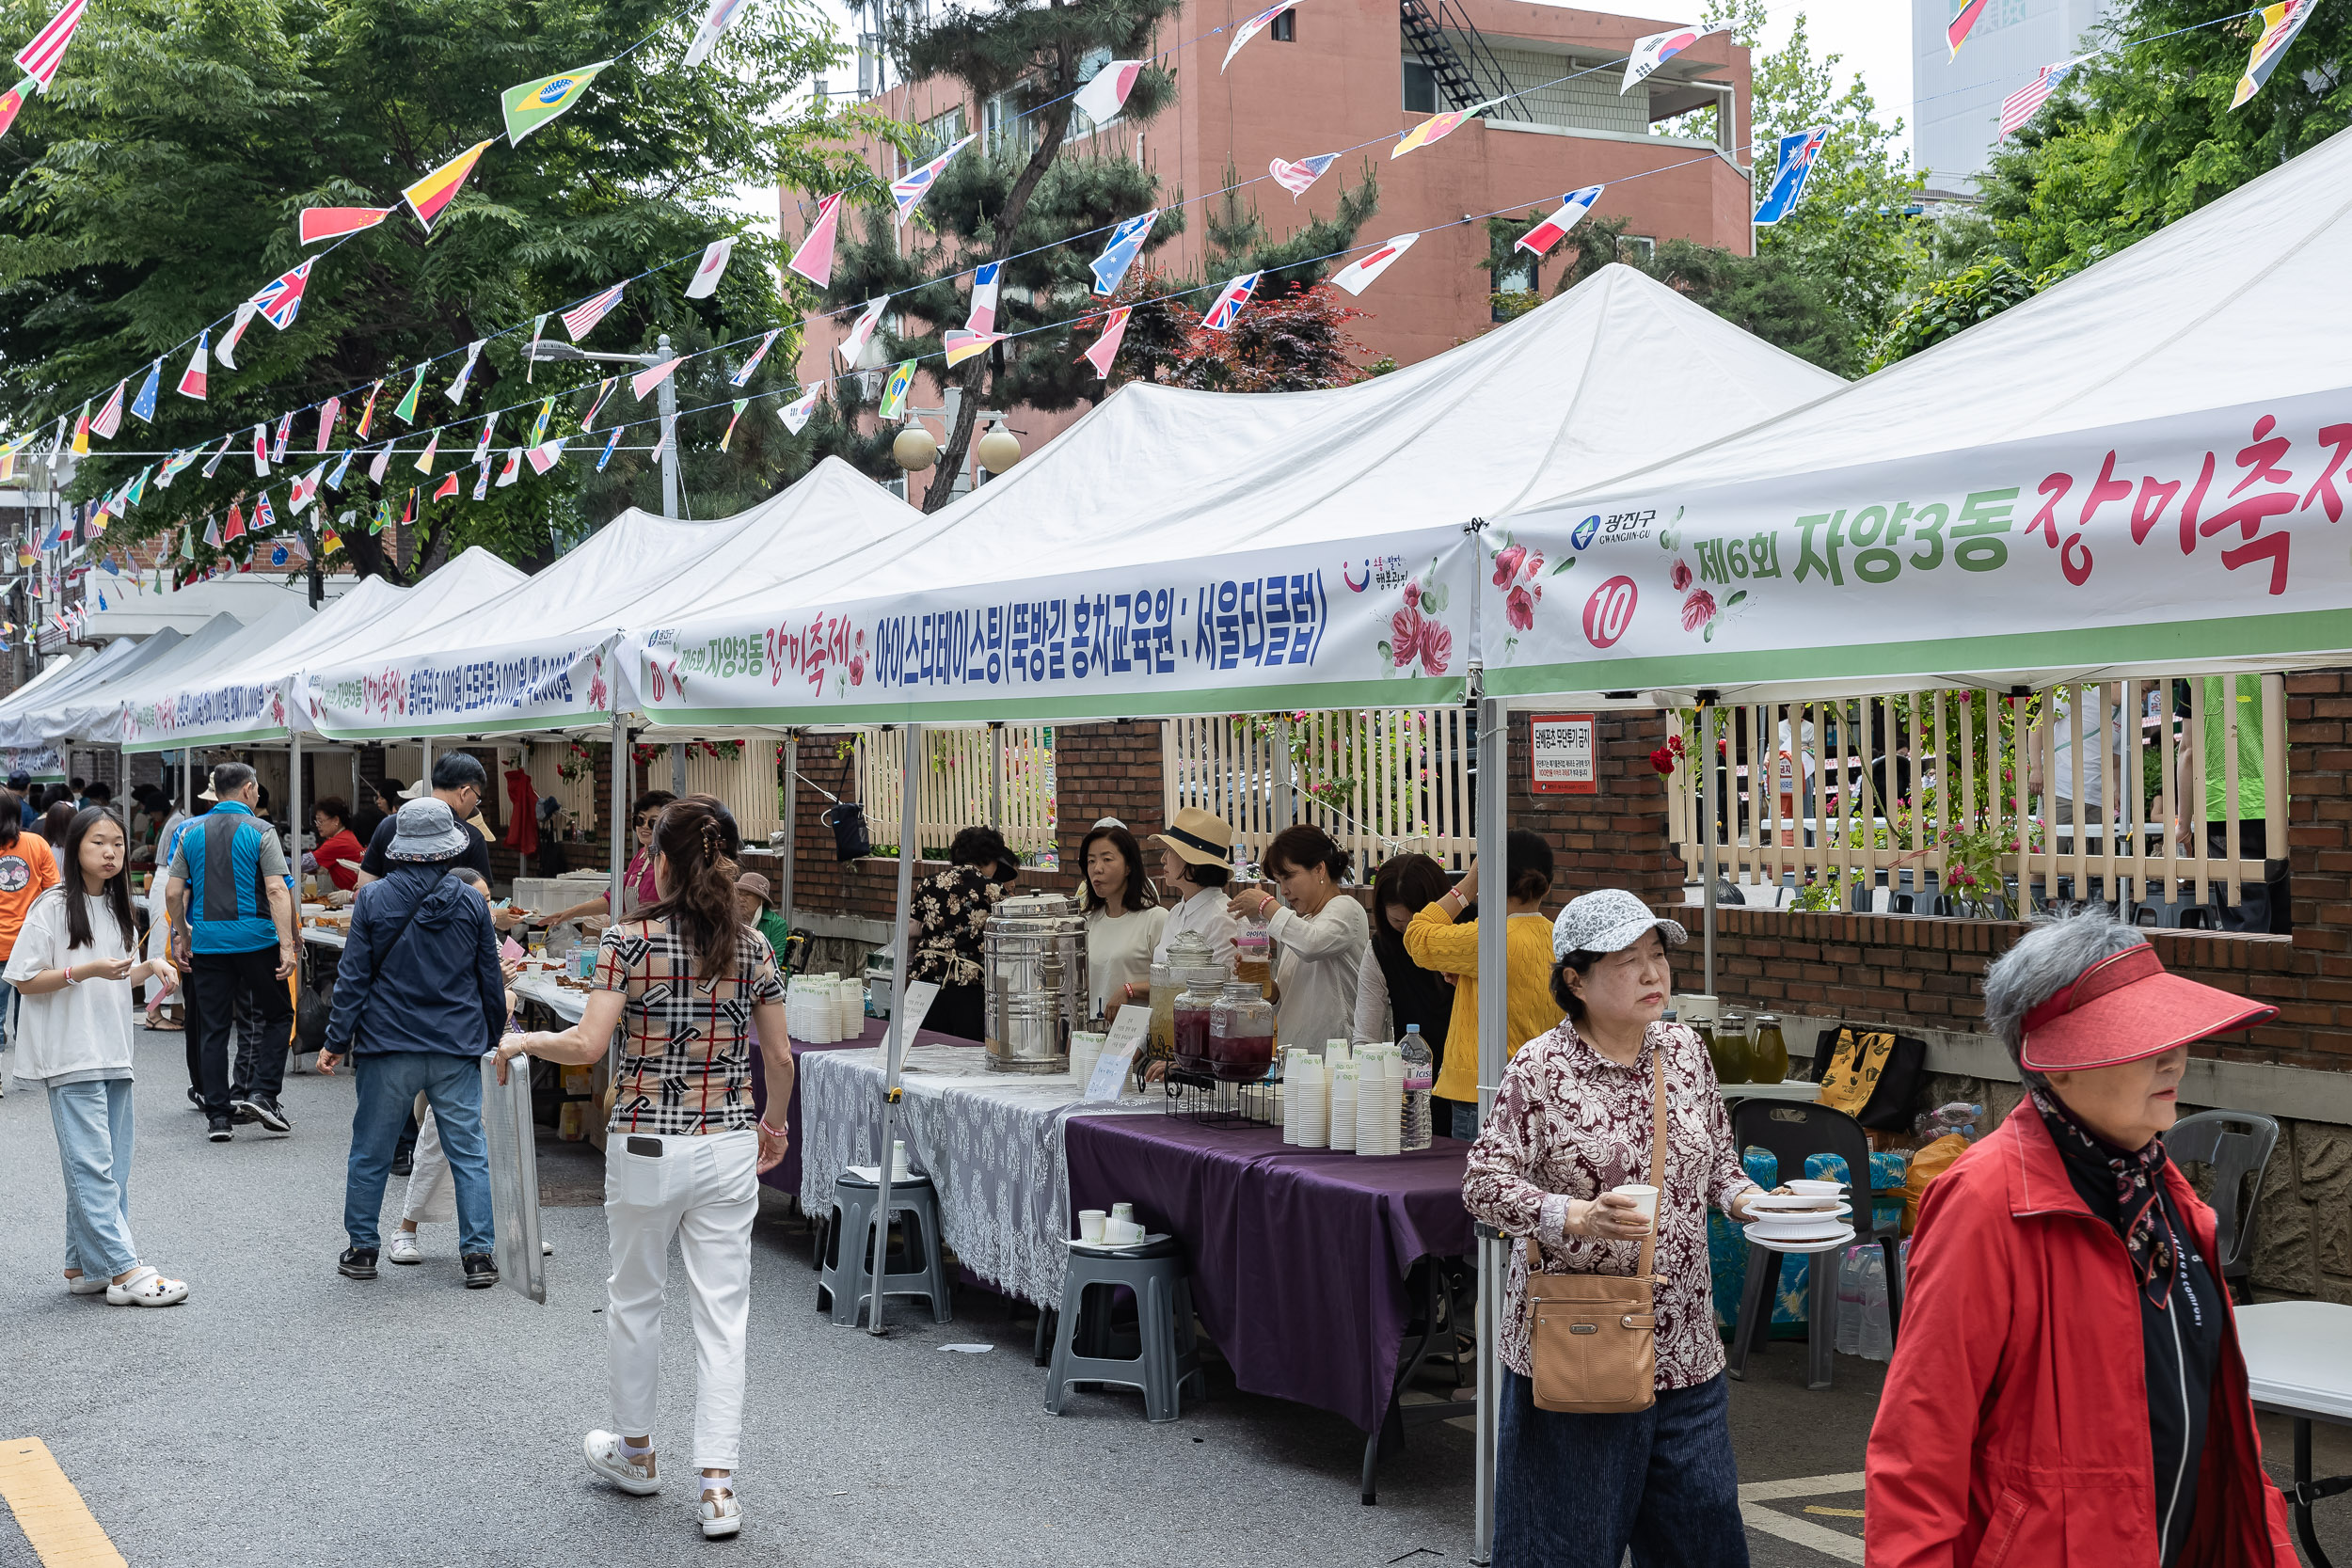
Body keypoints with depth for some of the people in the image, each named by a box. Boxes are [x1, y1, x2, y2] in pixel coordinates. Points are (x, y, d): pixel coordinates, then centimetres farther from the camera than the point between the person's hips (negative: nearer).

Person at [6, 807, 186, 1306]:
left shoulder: (116, 908, 13)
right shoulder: (53, 907, -8)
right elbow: (24, 979, -10)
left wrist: (148, 969, 4)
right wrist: (85, 971, -20)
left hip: (113, 1054, 8)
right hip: (70, 1056, -8)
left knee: (112, 1167, 8)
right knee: (92, 1165, -9)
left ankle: (85, 1265, 16)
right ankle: (124, 1271, -12)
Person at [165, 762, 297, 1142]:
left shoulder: (191, 832, 7)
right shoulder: (259, 832, -5)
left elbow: (173, 893, 5)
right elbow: (277, 890, -14)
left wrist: (182, 935, 18)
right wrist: (287, 944, -16)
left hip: (207, 942, 3)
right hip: (255, 939, -3)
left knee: (212, 1029, 7)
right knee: (278, 1015, 12)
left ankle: (218, 1116, 7)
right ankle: (262, 1093, -2)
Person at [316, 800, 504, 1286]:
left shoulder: (372, 899, -4)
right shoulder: (471, 903, -1)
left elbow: (353, 976, -4)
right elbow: (491, 981, 5)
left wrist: (337, 1040, 4)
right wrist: (493, 1037, 18)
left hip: (387, 1049, 0)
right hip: (457, 1047, 0)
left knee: (370, 1152, 12)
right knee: (468, 1151, 5)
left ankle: (362, 1250, 21)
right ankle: (478, 1255, 3)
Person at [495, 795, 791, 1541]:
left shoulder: (631, 940, -10)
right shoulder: (754, 948, 1)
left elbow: (587, 1045, -16)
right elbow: (779, 1059, 6)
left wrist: (520, 1042, 2)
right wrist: (776, 1124, 23)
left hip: (647, 1148, -2)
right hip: (729, 1149, 2)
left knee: (633, 1299, 19)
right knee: (722, 1314, 5)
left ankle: (635, 1452, 35)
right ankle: (718, 1484, 2)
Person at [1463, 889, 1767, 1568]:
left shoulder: (1683, 1049, 7)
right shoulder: (1540, 1069, -10)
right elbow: (1483, 1183, -14)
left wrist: (1744, 1198, -2)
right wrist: (1576, 1217, -29)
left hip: (1685, 1349, 5)